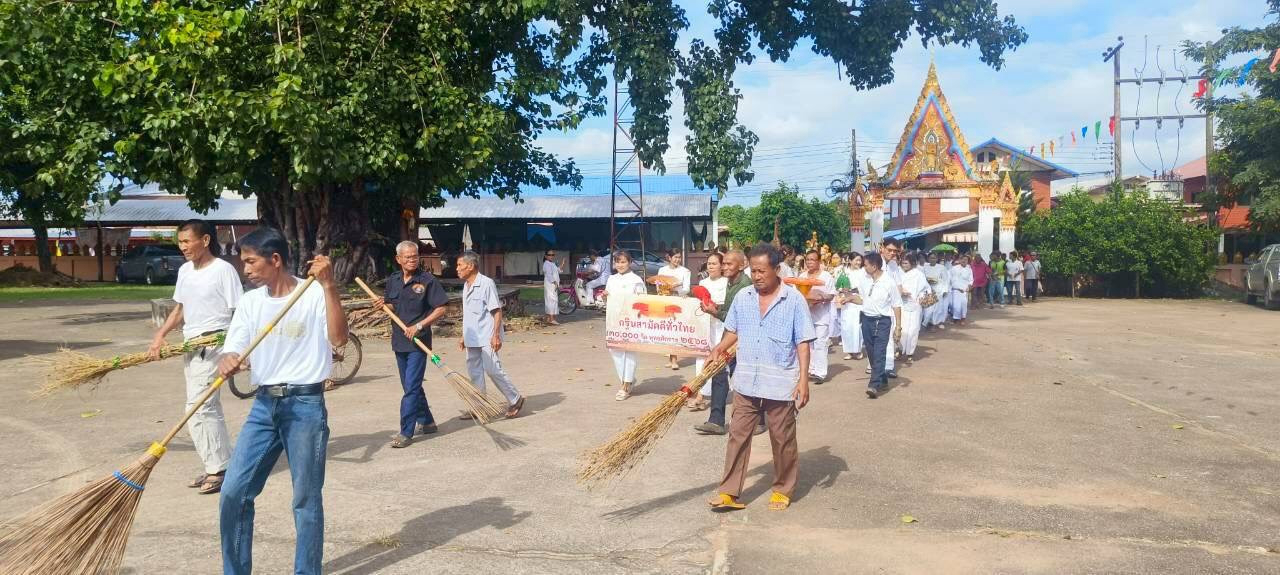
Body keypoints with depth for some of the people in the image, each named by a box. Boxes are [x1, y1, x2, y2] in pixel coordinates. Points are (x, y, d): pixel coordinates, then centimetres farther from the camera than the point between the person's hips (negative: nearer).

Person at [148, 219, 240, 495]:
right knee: (208, 408, 12)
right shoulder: (184, 271, 12)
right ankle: (217, 466, 19)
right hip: (190, 346, 8)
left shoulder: (224, 270, -11)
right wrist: (160, 335, 7)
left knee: (198, 408, -11)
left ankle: (218, 469, -2)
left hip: (213, 345, -8)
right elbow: (179, 310, 20)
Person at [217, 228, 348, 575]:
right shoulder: (250, 302, 8)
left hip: (305, 406, -5)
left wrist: (328, 286, -30)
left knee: (306, 498, 4)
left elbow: (339, 339, -22)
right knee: (233, 492, 4)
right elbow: (232, 351, 3)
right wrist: (227, 362, -21)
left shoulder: (314, 295, -8)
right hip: (264, 405, 5)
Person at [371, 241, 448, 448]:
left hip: (418, 342, -7)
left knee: (411, 387, -8)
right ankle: (426, 422, 31)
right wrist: (383, 304, -5)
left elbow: (441, 309, -12)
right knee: (411, 386, 16)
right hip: (399, 341, 7)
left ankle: (406, 432, -5)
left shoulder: (428, 280, -10)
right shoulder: (392, 281, 8)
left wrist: (419, 326, -20)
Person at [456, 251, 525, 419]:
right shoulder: (466, 286, 14)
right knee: (474, 372, 9)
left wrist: (496, 335, -20)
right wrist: (464, 336, 21)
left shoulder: (486, 284, -13)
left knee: (492, 369, -9)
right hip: (472, 339, 9)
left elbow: (497, 311, -14)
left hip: (487, 337, -9)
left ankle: (515, 400, 6)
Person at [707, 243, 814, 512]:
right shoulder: (742, 297, 3)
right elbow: (733, 331, 15)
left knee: (783, 439, 10)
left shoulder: (794, 300, -8)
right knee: (738, 436, 5)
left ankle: (783, 490, 26)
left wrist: (804, 379, -13)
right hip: (746, 382, 4)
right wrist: (720, 348, -5)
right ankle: (729, 492, 11)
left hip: (780, 385, -3)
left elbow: (803, 343, -8)